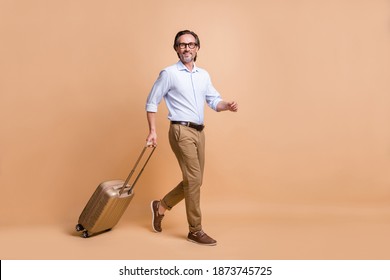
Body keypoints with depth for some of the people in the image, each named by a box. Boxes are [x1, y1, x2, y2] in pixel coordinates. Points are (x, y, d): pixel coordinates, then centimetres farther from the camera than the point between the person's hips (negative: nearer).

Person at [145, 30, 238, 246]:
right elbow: (151, 102, -1)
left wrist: (227, 106, -12)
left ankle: (161, 206, 31)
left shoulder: (203, 75, 14)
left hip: (199, 132, 7)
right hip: (181, 131, -7)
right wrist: (153, 131, -8)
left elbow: (214, 100, 11)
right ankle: (195, 231, 5)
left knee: (193, 180, 12)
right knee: (194, 179, -8)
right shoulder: (169, 73, -4)